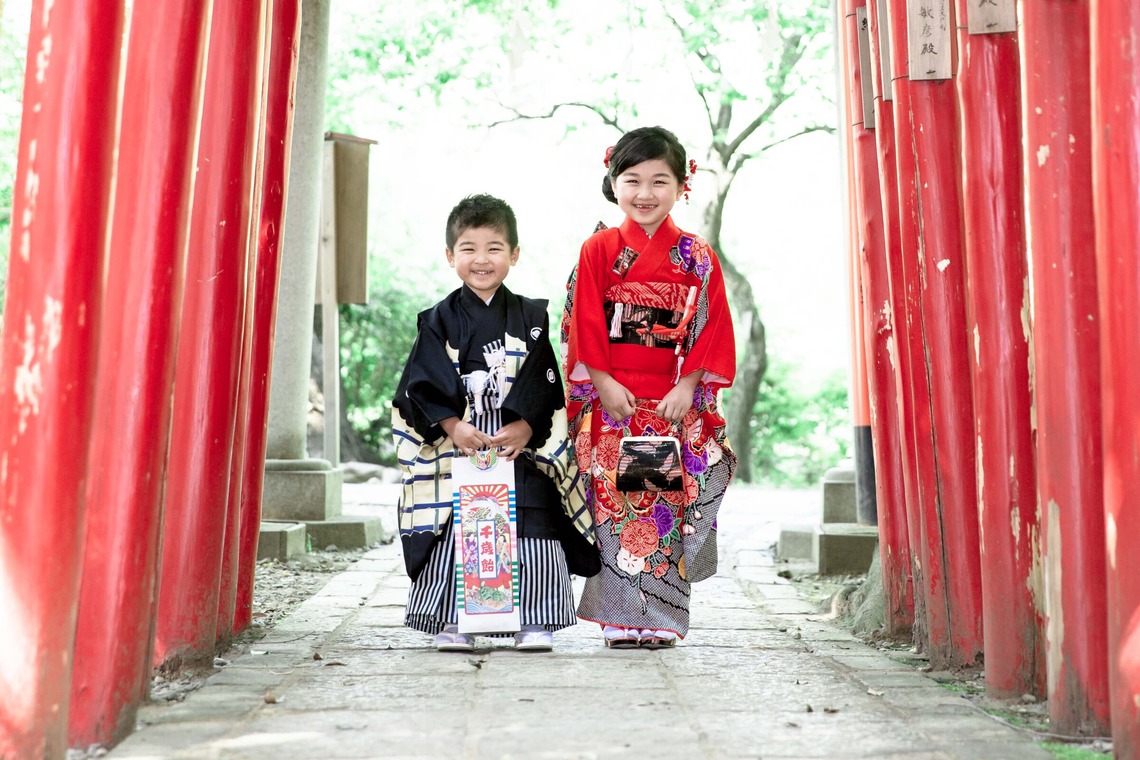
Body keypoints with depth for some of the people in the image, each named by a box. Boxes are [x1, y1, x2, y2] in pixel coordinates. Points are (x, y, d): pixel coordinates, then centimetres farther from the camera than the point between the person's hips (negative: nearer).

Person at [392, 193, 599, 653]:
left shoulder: (532, 318, 7)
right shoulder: (440, 321, 5)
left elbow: (546, 383, 1)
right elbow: (424, 385, -2)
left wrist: (524, 427, -12)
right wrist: (453, 426, -15)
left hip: (523, 448, 0)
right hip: (454, 446, 0)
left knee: (529, 531, -3)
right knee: (454, 534, -1)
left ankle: (535, 623, 6)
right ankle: (451, 624, 8)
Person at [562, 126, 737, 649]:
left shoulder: (698, 258, 7)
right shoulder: (598, 250, 5)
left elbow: (713, 329, 2)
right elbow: (584, 325, 1)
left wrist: (687, 387, -8)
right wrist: (604, 384, -9)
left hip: (675, 401, 1)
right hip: (610, 400, 0)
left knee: (670, 504, 0)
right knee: (613, 503, -2)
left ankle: (661, 618, 8)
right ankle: (621, 619, 5)